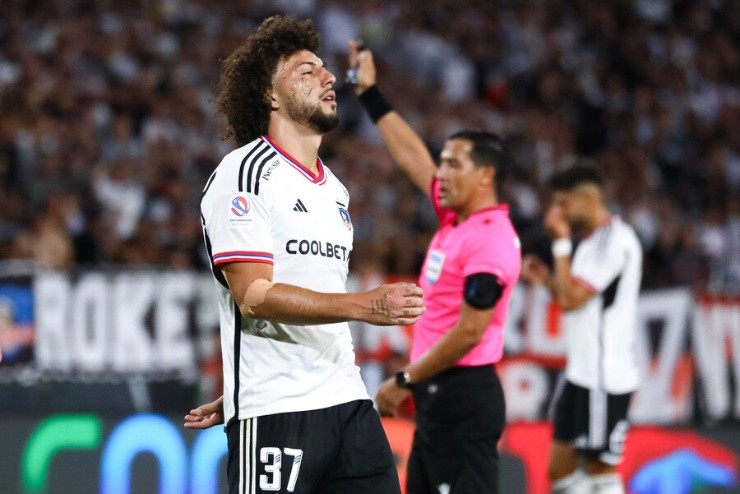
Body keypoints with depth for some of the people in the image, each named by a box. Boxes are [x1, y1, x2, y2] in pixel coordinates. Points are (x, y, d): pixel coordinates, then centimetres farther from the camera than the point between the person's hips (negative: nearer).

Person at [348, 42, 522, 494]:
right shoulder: (456, 219, 11)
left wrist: (405, 381, -12)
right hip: (439, 395, 10)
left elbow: (469, 332, -19)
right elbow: (411, 153, 22)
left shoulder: (490, 240, -16)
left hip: (464, 397, -10)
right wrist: (369, 92, 23)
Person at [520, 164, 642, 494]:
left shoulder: (615, 240, -15)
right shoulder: (592, 242, 16)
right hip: (580, 372, 10)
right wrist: (546, 279, 11)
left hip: (604, 377, -10)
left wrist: (561, 243, -13)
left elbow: (573, 298, -21)